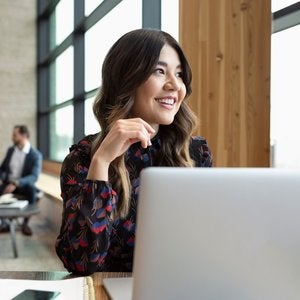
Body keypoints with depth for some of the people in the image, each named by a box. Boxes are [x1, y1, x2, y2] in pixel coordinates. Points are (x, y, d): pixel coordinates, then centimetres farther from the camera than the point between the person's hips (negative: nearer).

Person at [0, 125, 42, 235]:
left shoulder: (35, 155, -10)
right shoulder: (10, 150, 7)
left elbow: (34, 177, -21)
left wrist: (16, 183, -35)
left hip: (24, 185, -4)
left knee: (31, 188, -38)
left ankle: (25, 223, -20)